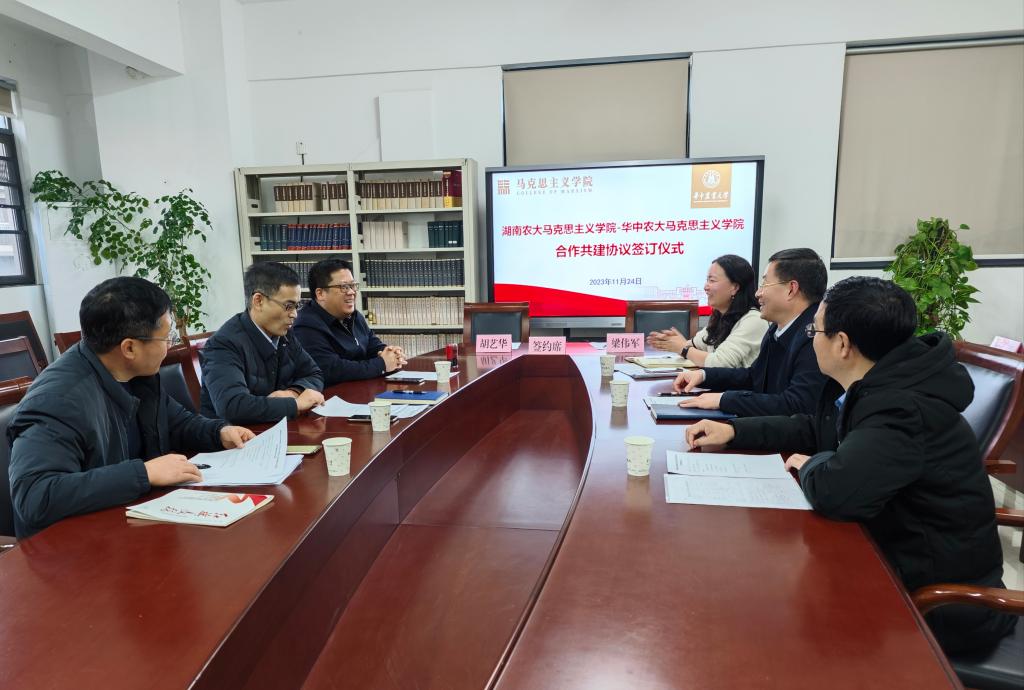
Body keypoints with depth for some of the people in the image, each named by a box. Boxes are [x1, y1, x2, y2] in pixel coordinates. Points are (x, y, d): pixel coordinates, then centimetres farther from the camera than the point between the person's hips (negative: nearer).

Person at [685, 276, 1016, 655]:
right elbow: (814, 429, 13)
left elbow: (836, 490, -40)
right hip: (898, 553, 8)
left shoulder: (903, 409, -31)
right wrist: (733, 430, 5)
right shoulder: (869, 385, -1)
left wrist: (810, 465, -16)